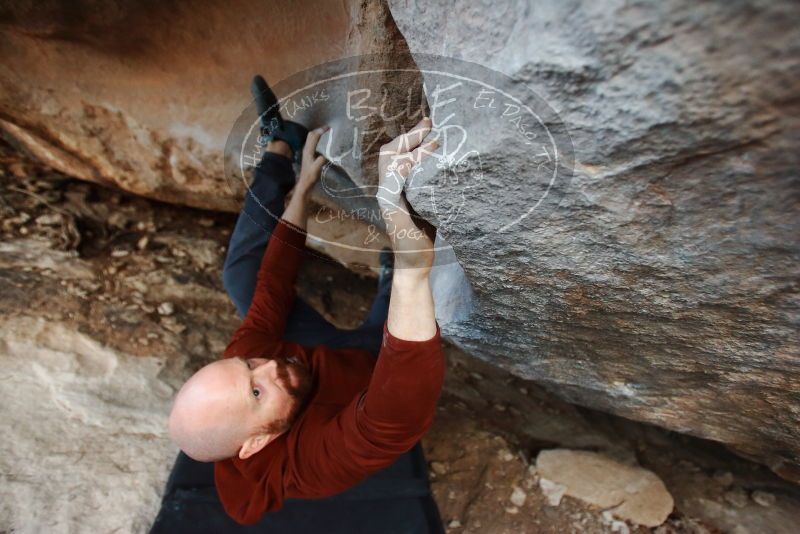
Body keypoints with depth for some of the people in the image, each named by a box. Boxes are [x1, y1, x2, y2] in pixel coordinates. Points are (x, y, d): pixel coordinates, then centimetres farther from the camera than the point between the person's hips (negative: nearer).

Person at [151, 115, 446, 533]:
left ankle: (280, 148, 23)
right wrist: (409, 251, -76)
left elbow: (273, 283, -17)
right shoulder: (306, 460, -44)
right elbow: (408, 402, -63)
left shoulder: (243, 354, -29)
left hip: (328, 353, 3)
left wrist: (303, 186, -13)